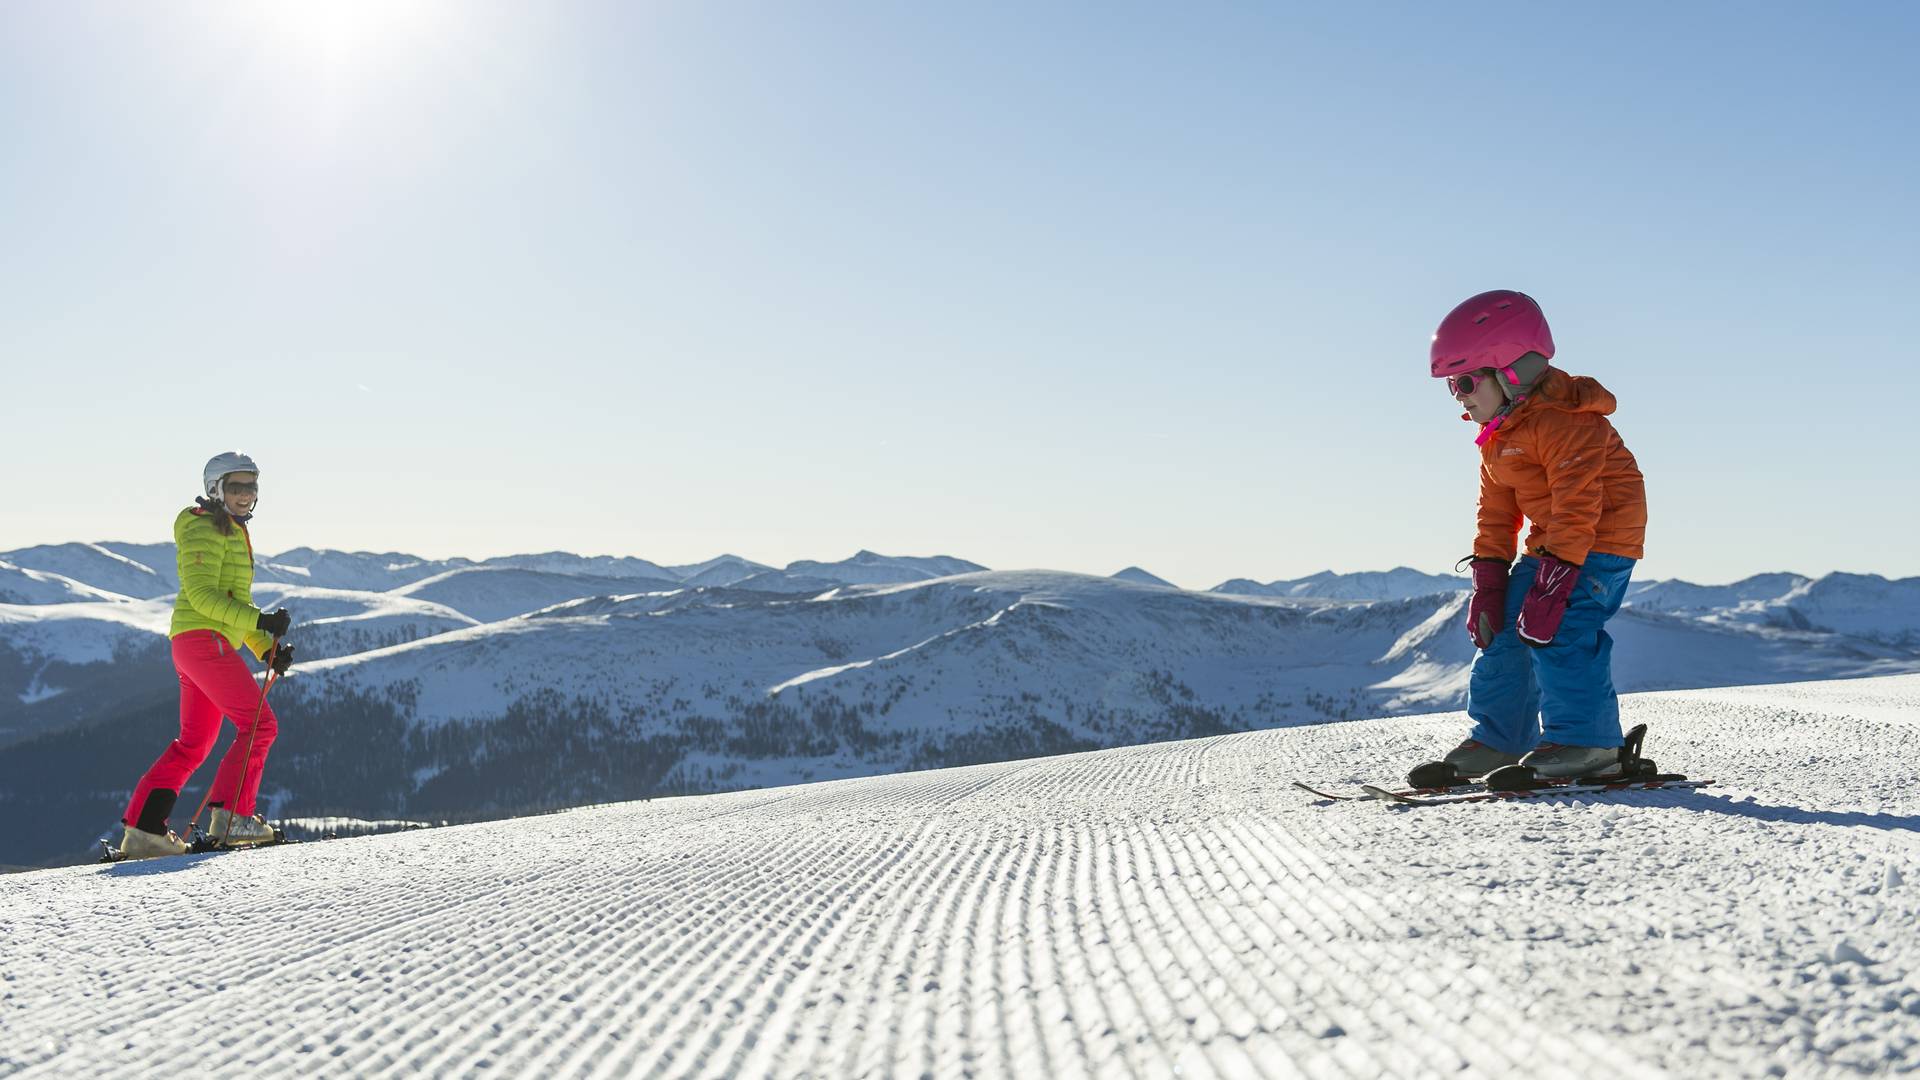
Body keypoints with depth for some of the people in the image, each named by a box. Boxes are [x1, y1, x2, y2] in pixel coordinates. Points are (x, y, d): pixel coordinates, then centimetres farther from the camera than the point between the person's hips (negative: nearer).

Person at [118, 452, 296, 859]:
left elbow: (235, 604, 26)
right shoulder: (204, 529, -4)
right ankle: (232, 815, -15)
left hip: (214, 644, 10)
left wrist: (268, 648, 13)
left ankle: (142, 828, 12)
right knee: (260, 724, -14)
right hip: (202, 638, -10)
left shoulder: (235, 535, 25)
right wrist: (261, 620, -24)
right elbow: (202, 593, -16)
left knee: (193, 744, 11)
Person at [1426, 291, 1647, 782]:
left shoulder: (1562, 419, -24)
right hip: (1550, 541, 10)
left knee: (1556, 627, -22)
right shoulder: (1497, 434, 7)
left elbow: (1577, 503, -29)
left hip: (1602, 539, -9)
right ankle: (1501, 737, 17)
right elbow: (1496, 510, 11)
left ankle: (1587, 741, -13)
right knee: (1504, 623, 6)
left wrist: (1554, 578, -32)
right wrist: (1488, 578, 2)